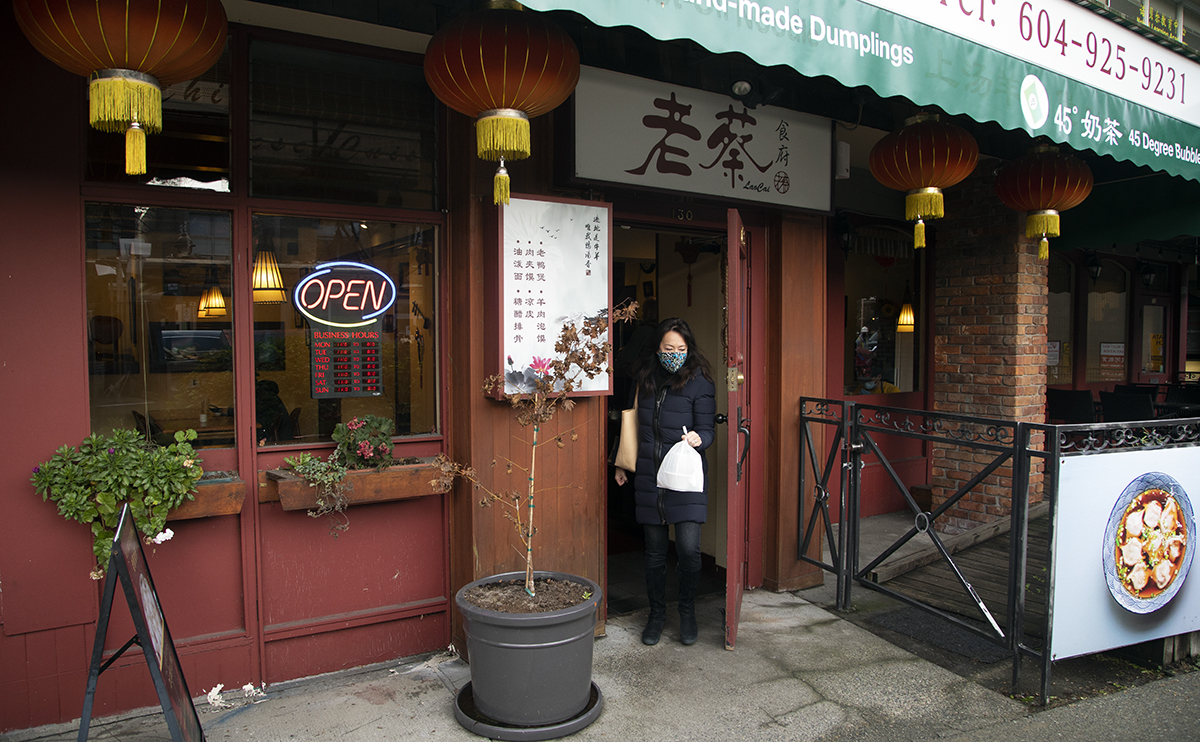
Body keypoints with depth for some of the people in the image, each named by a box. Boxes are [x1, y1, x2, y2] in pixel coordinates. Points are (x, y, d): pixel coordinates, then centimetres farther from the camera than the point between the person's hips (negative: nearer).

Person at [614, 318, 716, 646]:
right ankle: (657, 613, 27)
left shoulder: (700, 382, -4)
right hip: (649, 478, 3)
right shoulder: (643, 378, 8)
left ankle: (687, 612, 16)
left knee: (689, 547, -8)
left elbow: (707, 429, -5)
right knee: (655, 550, 9)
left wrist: (698, 439, -28)